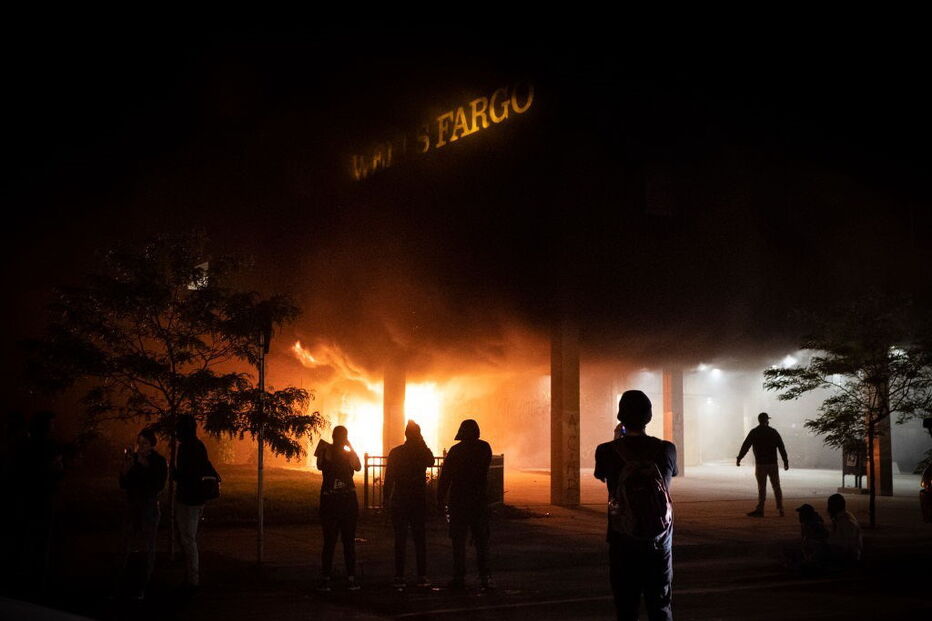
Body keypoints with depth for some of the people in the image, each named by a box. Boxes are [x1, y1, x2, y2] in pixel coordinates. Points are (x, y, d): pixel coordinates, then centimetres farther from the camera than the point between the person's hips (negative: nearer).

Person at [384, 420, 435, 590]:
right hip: (419, 500, 1)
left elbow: (389, 477, -5)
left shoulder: (395, 453, -5)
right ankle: (422, 576, 1)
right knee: (419, 539, 5)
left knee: (400, 539, 2)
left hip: (399, 501, -1)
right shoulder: (423, 452, -4)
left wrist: (387, 497, 3)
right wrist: (422, 442, 7)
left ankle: (399, 577, 0)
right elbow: (431, 462, 15)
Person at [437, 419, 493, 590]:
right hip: (479, 501, 2)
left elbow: (445, 476, -6)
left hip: (458, 501, -1)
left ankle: (459, 577, 2)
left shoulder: (455, 450, -5)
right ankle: (484, 576, -1)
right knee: (481, 539, 7)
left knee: (459, 540, 4)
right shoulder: (484, 448, 0)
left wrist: (440, 498, -1)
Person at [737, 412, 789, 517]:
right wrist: (785, 461, 8)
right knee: (776, 487, 10)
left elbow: (745, 446, -4)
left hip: (760, 464, -2)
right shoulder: (773, 432, 2)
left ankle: (760, 510, -2)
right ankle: (780, 509, 11)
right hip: (773, 463, 2)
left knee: (761, 488, 0)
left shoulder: (754, 432, -3)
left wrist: (739, 458, 3)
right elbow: (781, 447, 3)